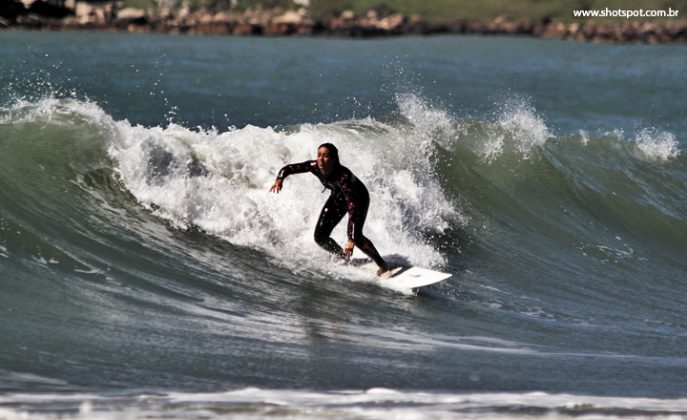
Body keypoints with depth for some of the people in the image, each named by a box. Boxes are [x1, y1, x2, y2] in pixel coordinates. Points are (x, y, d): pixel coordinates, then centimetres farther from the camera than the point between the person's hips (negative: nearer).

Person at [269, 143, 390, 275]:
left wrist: (351, 239, -55)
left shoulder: (343, 176, -43)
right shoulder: (315, 166, -27)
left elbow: (353, 206, -48)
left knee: (355, 236, -25)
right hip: (338, 197, 6)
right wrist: (280, 179, -39)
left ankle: (383, 265, -4)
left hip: (358, 197, -6)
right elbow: (288, 168, -14)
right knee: (320, 237, -3)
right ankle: (346, 259, 21)